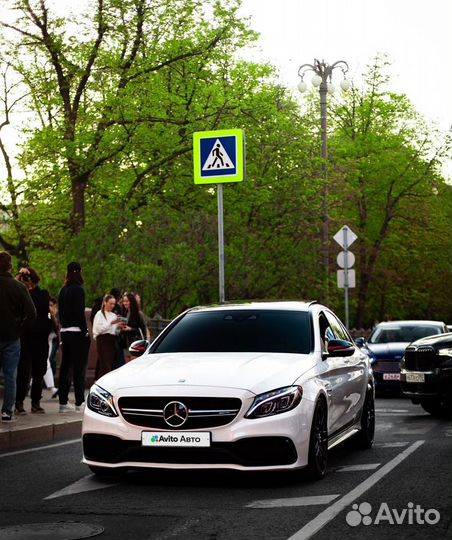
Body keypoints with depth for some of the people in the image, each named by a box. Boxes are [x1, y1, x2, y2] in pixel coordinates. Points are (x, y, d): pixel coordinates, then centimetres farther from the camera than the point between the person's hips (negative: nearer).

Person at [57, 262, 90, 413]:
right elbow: (80, 313, -15)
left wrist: (63, 326, 16)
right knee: (79, 367, -6)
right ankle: (80, 402, -6)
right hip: (77, 332, -8)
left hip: (64, 331, 8)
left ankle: (63, 402, 13)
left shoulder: (63, 291, 13)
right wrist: (85, 331, -12)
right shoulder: (78, 290, -10)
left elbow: (61, 312, 15)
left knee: (65, 366, 10)